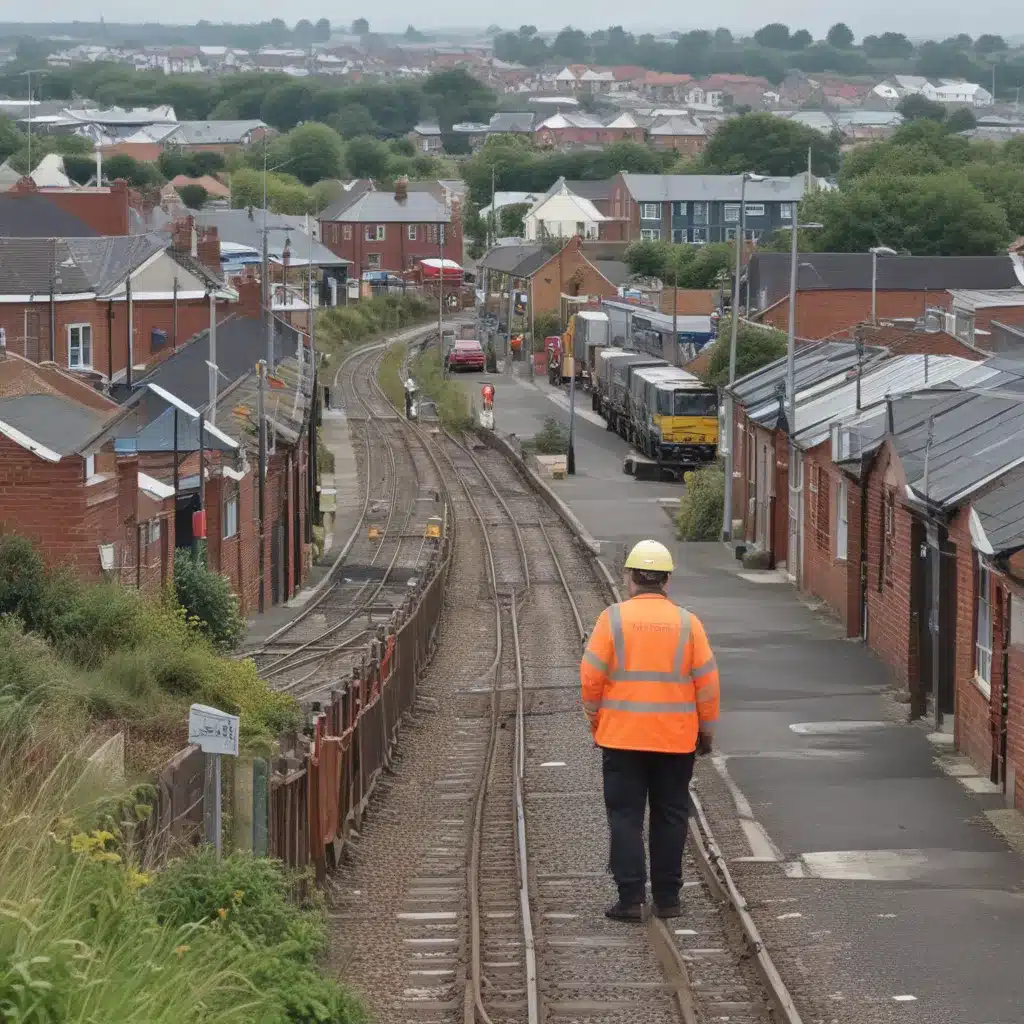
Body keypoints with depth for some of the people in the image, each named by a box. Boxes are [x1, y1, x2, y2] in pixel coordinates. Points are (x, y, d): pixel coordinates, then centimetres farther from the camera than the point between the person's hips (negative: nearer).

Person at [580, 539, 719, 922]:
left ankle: (631, 898, -4)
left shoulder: (613, 618, -6)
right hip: (676, 740, 2)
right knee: (669, 817, 11)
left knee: (625, 817, 3)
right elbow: (707, 682, 0)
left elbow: (591, 675, -6)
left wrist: (595, 718, 9)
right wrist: (706, 729, 11)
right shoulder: (687, 623, -1)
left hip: (622, 737, -1)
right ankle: (667, 898, 13)